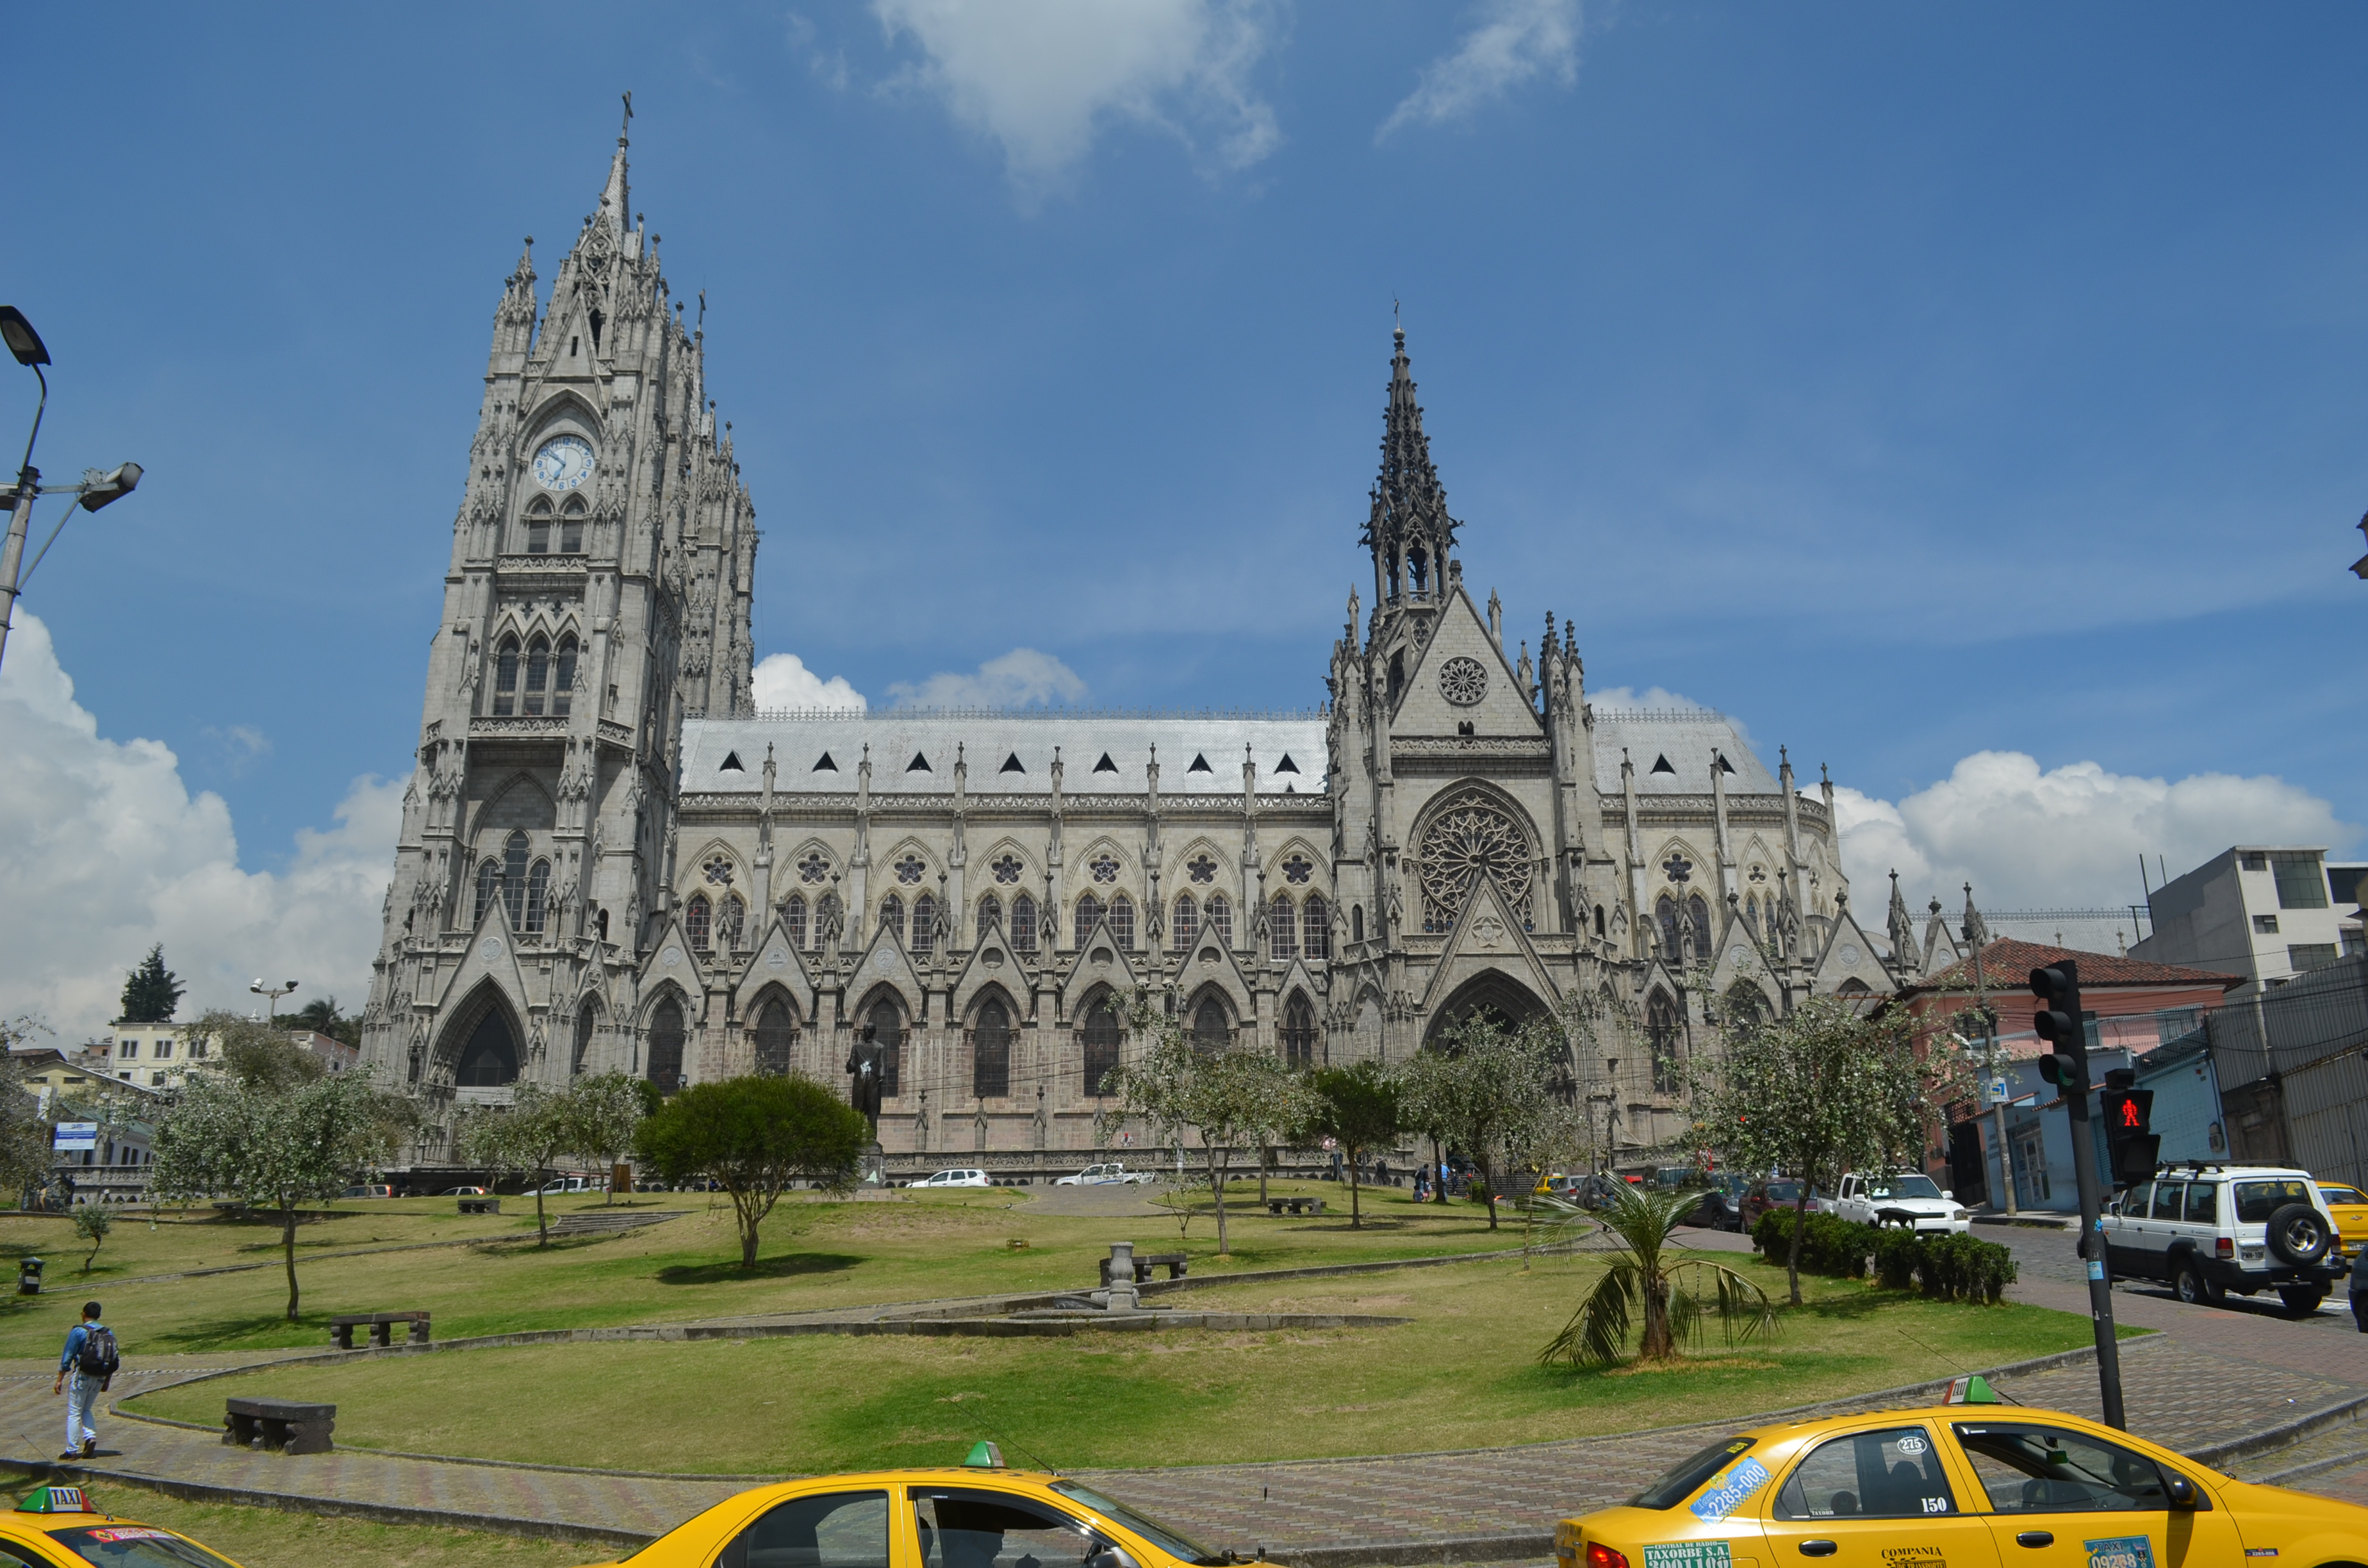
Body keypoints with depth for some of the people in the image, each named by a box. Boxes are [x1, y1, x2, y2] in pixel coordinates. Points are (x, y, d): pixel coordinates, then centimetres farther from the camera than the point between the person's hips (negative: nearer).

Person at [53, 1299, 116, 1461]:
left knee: (74, 1413, 5)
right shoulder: (109, 1333, 8)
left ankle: (72, 1450, 5)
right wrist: (107, 1382, 19)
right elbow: (113, 1361, 11)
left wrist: (60, 1380, -4)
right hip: (99, 1379, 5)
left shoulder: (78, 1331, -8)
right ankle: (91, 1437, 0)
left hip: (82, 1376, -5)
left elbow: (67, 1357, -10)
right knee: (85, 1410, 20)